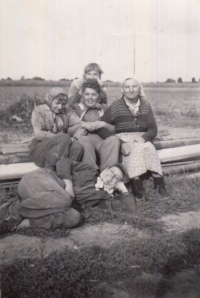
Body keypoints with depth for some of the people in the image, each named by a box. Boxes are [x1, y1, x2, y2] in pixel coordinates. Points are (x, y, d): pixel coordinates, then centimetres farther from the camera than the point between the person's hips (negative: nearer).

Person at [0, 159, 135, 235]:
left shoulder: (104, 196, 17)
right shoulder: (90, 171, 14)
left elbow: (129, 208, 11)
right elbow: (63, 162, 6)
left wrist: (123, 188, 19)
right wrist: (68, 182, -10)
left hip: (49, 203, 4)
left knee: (74, 218, -29)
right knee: (64, 199, -38)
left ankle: (23, 222, -28)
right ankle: (14, 210, -23)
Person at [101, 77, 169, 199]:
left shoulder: (146, 105, 10)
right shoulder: (115, 106, 1)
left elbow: (153, 128, 6)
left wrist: (144, 137, -17)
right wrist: (120, 143, -21)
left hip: (142, 139, 2)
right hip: (123, 139, -2)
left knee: (149, 147, -30)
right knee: (136, 148, -33)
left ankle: (158, 182, -27)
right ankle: (136, 182, -30)